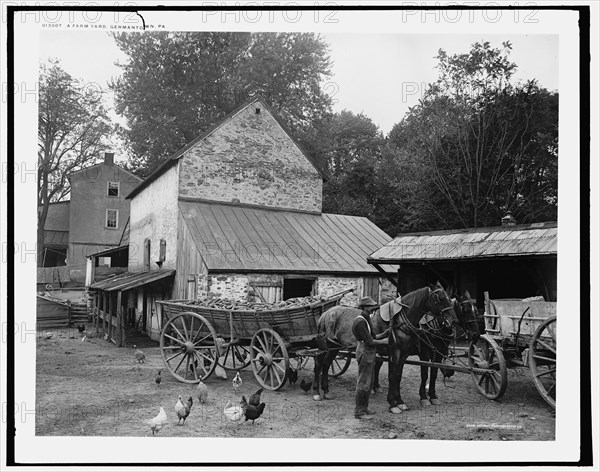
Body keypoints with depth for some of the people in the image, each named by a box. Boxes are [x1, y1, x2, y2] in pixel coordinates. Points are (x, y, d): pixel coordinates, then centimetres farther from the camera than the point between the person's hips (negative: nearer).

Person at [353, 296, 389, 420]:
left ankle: (364, 408, 26)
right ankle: (358, 411, 4)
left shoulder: (366, 319, 13)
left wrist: (385, 333, 3)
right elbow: (369, 341, -20)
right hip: (365, 353, -10)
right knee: (363, 383, -4)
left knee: (369, 382, 16)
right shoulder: (360, 322, -19)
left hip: (370, 354, 10)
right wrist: (383, 341, -10)